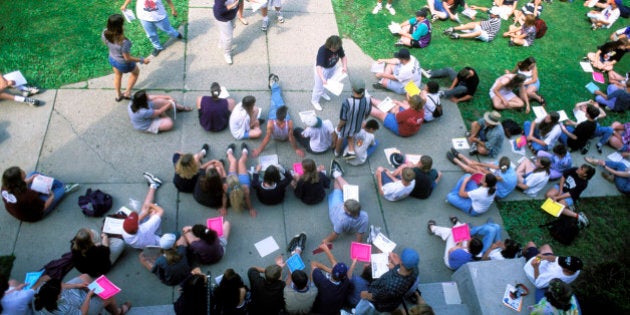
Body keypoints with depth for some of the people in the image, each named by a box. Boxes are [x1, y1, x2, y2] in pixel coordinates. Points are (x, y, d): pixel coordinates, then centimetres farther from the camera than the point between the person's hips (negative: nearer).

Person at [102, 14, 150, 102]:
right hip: (124, 63, -5)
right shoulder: (123, 42, -44)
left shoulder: (105, 33, -24)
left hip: (112, 59, 5)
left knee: (117, 75, 35)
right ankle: (127, 93, 43)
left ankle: (118, 95, 58)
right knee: (136, 72, 30)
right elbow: (127, 58, -30)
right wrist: (142, 60, -18)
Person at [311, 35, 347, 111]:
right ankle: (314, 101, 30)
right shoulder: (322, 50, -41)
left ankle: (322, 93, 57)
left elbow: (343, 56, -9)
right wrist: (322, 78, -58)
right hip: (321, 68, -6)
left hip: (332, 67, 6)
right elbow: (318, 66, -46)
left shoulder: (338, 47, -26)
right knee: (319, 85, 5)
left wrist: (345, 66, -28)